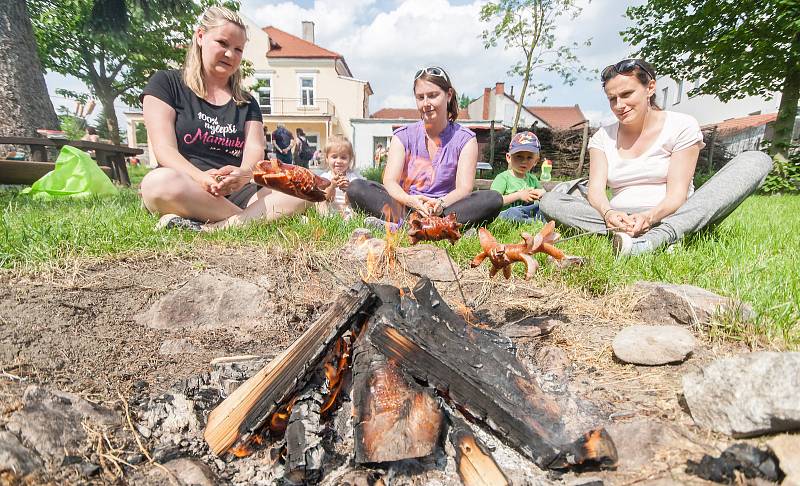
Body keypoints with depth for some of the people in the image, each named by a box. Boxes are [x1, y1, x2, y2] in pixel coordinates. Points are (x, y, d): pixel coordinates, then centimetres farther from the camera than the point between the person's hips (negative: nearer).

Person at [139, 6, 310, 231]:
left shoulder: (247, 103, 18)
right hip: (188, 191, -2)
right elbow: (164, 149, -4)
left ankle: (205, 229, -33)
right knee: (161, 181, -38)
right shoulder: (165, 83, 9)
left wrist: (244, 173, -26)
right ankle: (253, 218, -26)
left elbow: (255, 150, 0)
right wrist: (201, 178, -27)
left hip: (233, 195, 3)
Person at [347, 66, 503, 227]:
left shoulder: (465, 139, 5)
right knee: (356, 188, -20)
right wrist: (409, 200, -31)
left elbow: (464, 188, -8)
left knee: (494, 199, -28)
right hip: (406, 207, 1)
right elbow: (390, 181, -7)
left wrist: (441, 203, -31)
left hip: (446, 209, 0)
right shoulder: (403, 136, 7)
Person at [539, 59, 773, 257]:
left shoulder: (681, 126, 3)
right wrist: (609, 214, -29)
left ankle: (659, 236, -42)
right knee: (549, 201, -20)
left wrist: (650, 216, -31)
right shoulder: (603, 137, 10)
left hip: (674, 217, -1)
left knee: (756, 161, -20)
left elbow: (677, 193, -8)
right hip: (622, 220, 1)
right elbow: (595, 188, -6)